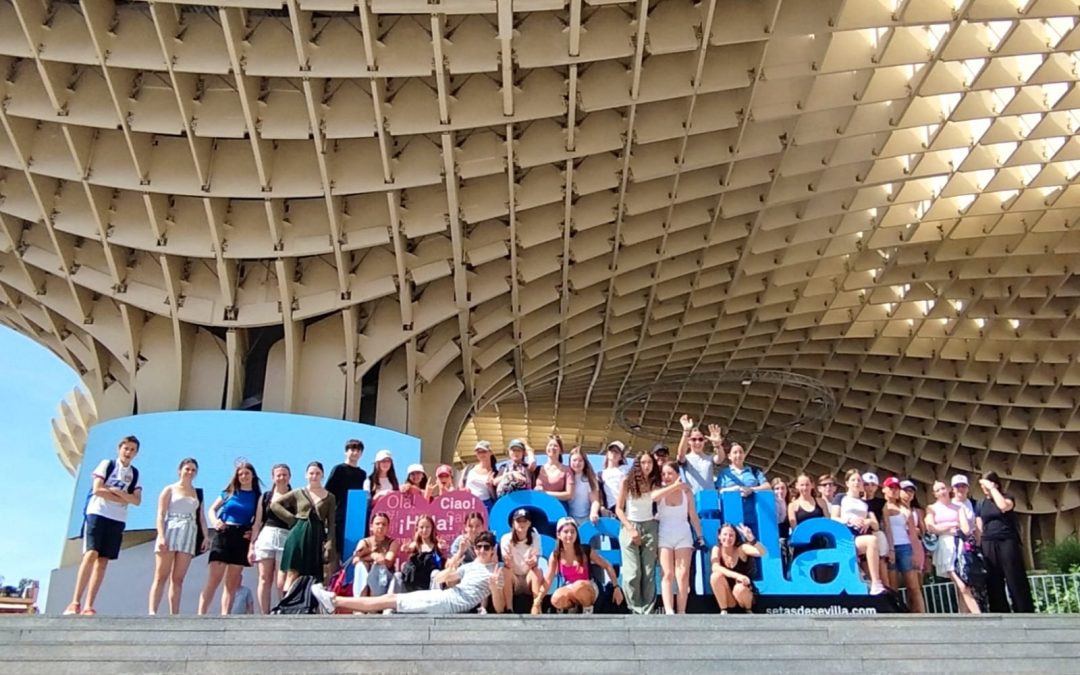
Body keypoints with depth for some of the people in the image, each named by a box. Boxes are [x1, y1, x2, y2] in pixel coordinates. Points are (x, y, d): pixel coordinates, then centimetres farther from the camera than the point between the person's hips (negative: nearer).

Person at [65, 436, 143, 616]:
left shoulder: (134, 473, 14)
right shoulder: (107, 464, 5)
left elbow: (137, 500, 4)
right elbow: (97, 489, -7)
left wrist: (117, 491, -10)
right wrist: (123, 499, -6)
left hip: (118, 519, 4)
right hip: (98, 513, -4)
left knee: (103, 561, -2)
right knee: (91, 554, -17)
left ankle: (88, 606, -3)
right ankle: (75, 602, -15)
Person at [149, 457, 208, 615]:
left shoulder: (197, 493, 18)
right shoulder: (170, 489, 8)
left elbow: (201, 518, 15)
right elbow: (161, 515, -1)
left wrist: (206, 536, 1)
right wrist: (161, 536, -15)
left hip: (189, 536, 3)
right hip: (170, 533, -3)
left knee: (178, 578, 1)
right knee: (161, 576, -7)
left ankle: (174, 615, -1)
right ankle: (152, 612, -12)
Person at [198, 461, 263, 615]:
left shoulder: (257, 496, 7)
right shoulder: (229, 492, 9)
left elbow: (257, 521, 0)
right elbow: (212, 509, 15)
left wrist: (252, 544, -11)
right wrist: (215, 521, -7)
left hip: (242, 539, 1)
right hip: (223, 535, -1)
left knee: (232, 583, 4)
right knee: (214, 580, -11)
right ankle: (200, 615, -14)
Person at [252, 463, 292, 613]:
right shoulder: (266, 496, 13)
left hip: (286, 539, -3)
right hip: (266, 537, 3)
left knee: (281, 583, -6)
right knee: (264, 580, 2)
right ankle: (265, 616, 5)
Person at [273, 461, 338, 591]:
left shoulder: (330, 498, 8)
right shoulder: (298, 493, 8)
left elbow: (331, 524, 5)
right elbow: (275, 505, 10)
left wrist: (329, 544, -7)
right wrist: (291, 518, 0)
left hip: (317, 537, 1)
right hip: (298, 535, -1)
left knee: (313, 577, 1)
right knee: (292, 575, -5)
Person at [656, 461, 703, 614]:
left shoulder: (686, 491, 0)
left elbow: (693, 516, 6)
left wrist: (700, 536, 4)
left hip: (683, 535, 1)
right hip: (664, 535, -1)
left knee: (683, 575, -3)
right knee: (667, 575, -7)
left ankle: (681, 612, 0)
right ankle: (669, 613, -13)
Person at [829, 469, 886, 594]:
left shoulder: (866, 503, 29)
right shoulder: (840, 498, 17)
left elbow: (876, 526, 20)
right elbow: (833, 520, 4)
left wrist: (869, 522, -5)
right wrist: (849, 520, -14)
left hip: (863, 537, 4)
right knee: (872, 540, -38)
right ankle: (876, 585, -42)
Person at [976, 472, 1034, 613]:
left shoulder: (1007, 497, 4)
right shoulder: (981, 503, 12)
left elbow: (1004, 507, -21)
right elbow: (979, 526, 12)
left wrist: (992, 488, -14)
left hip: (1007, 542, -3)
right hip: (989, 545, 3)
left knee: (1015, 580, -6)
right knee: (994, 582, 2)